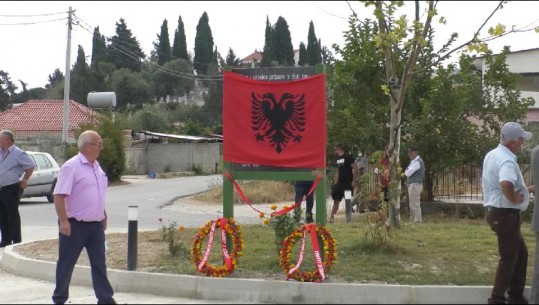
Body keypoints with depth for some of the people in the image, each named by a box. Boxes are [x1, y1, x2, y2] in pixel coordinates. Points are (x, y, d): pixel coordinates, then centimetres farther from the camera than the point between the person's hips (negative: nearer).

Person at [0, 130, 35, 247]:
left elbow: (31, 166, -7)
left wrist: (25, 180, -4)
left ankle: (16, 241, 1)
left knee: (13, 216, -4)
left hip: (11, 189, -7)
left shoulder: (18, 153, -10)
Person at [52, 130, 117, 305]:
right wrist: (63, 221, -23)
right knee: (66, 264, 7)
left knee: (99, 263, 6)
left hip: (96, 225, 7)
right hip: (75, 225, -7)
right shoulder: (71, 166, -15)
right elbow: (59, 196, -19)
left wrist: (104, 216, 21)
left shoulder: (96, 166, 11)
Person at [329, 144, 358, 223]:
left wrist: (354, 181, -18)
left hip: (348, 183, -7)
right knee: (336, 200, 7)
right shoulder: (337, 159, 14)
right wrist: (335, 183, 13)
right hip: (340, 183, 7)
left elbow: (355, 168, -14)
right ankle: (331, 216, 11)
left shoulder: (348, 157, -9)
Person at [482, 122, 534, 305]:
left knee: (521, 253, 19)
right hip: (505, 214, -10)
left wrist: (526, 189, 20)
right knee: (509, 258, 0)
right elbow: (506, 184, -43)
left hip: (496, 210, 10)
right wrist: (514, 199, -24)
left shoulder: (493, 155, 10)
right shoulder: (507, 160, -22)